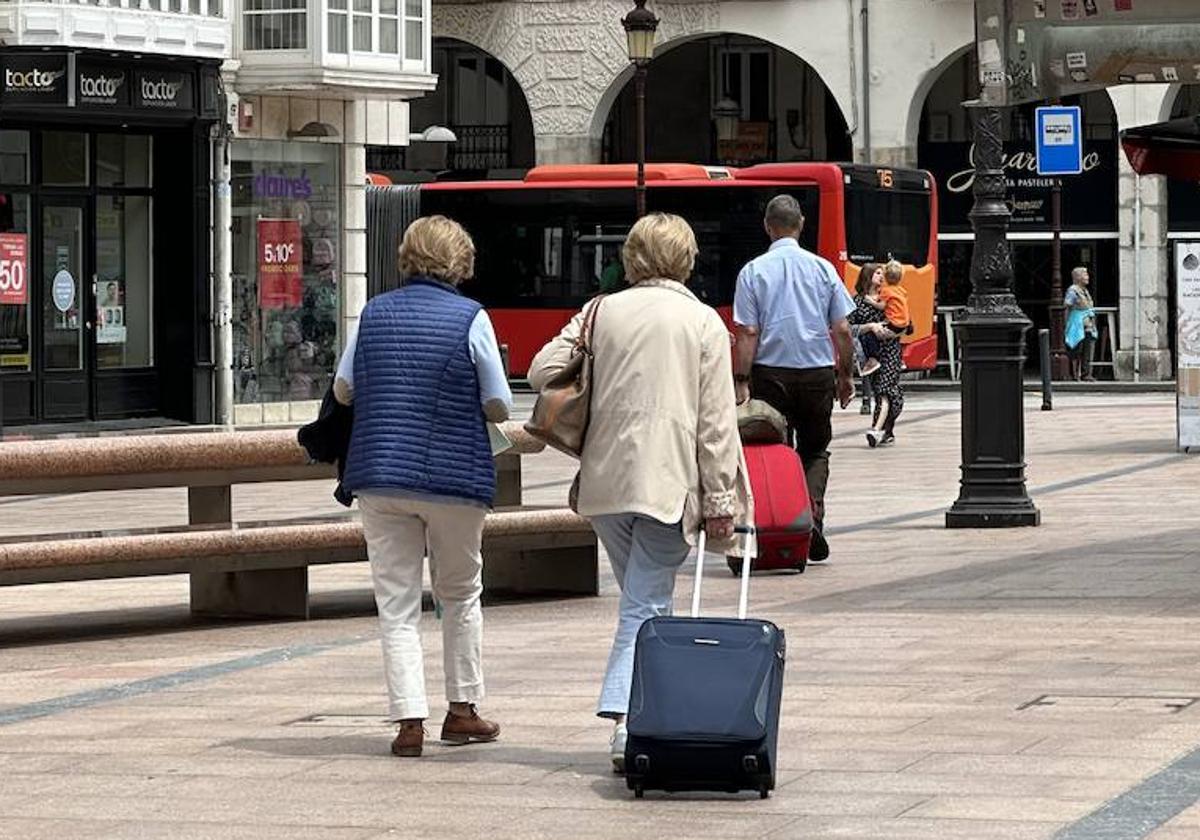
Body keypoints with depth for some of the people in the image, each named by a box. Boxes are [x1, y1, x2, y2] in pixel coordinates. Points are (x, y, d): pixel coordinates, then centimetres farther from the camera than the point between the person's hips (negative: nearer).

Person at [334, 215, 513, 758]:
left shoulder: (376, 314, 4)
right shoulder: (470, 319, -6)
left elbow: (342, 391, 11)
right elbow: (498, 407, -4)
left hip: (378, 475, 2)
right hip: (454, 477, -2)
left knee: (396, 603, 4)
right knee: (460, 594, 17)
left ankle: (409, 719, -4)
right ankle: (462, 709, 20)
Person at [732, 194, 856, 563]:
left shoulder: (754, 271, -4)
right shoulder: (822, 268, 0)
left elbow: (747, 333, -8)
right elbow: (842, 330, 2)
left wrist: (741, 382, -6)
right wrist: (846, 374, 13)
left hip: (770, 372, -1)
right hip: (817, 370, 1)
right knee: (815, 449, 14)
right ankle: (812, 510, -9)